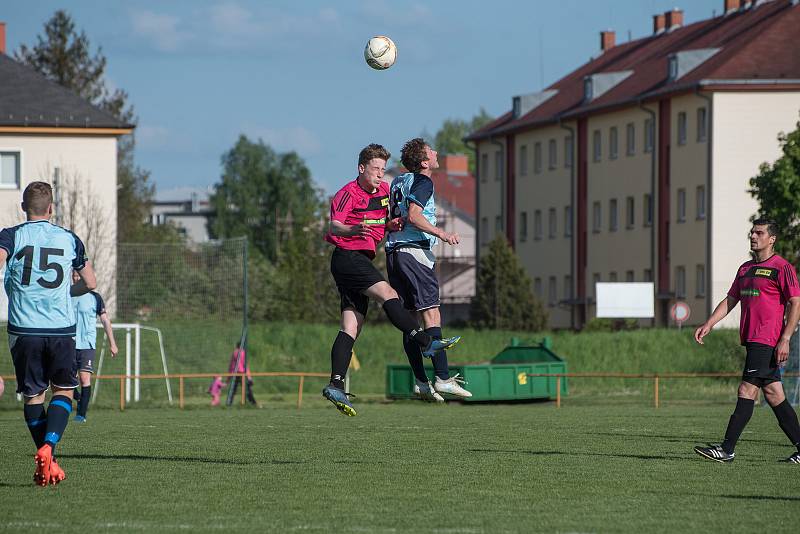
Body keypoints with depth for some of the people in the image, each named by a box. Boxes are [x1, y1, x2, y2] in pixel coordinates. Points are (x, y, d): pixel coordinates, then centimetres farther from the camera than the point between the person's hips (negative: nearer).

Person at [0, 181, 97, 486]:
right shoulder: (69, 240, 6)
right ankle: (48, 447, -12)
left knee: (33, 395, 10)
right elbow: (90, 283, 14)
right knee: (64, 391, 11)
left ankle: (47, 463, 8)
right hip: (61, 328, 0)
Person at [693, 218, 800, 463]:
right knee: (773, 393, 8)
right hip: (752, 339, 8)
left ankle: (726, 450, -13)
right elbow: (730, 300, 23)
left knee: (747, 391, -11)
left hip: (767, 340, -8)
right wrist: (709, 324, 11)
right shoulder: (745, 268, 18)